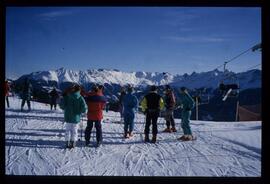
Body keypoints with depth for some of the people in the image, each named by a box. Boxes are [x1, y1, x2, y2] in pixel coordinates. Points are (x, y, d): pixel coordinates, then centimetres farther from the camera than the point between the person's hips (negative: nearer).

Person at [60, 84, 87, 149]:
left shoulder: (67, 96, -5)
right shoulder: (80, 98, -10)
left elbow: (62, 105, -6)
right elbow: (84, 107, -13)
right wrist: (80, 111, 7)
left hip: (68, 117, 1)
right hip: (76, 117, -1)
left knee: (68, 130, 13)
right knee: (74, 130, 11)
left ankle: (67, 143, 12)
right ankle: (73, 143, 12)